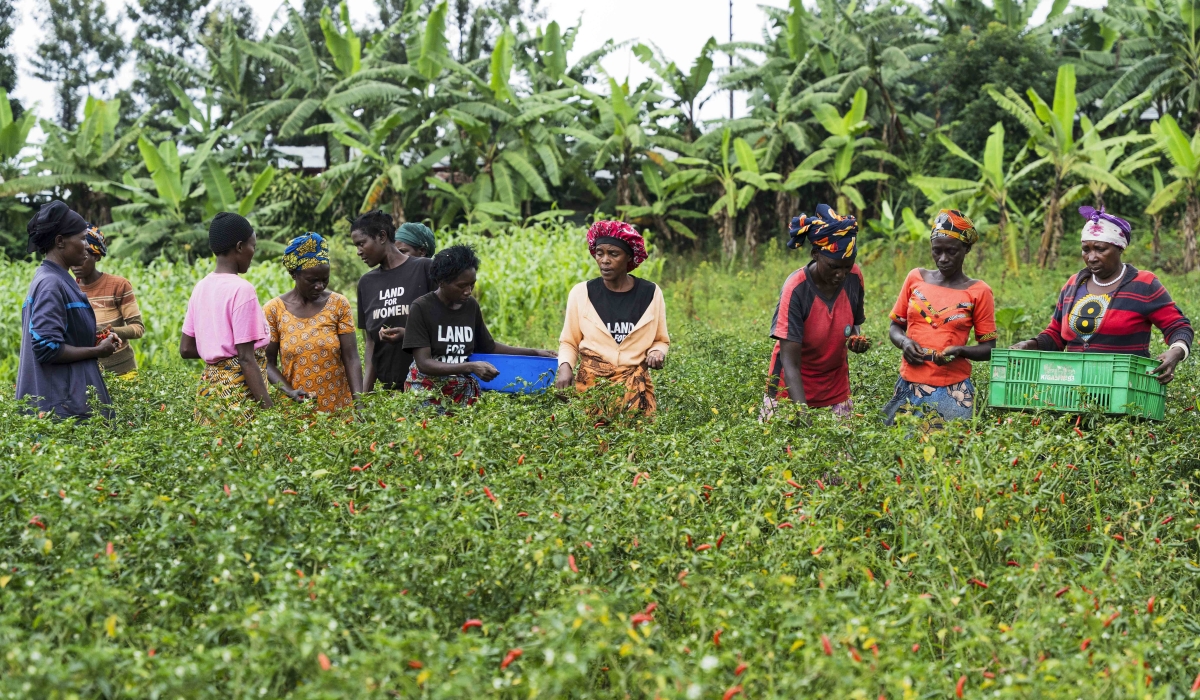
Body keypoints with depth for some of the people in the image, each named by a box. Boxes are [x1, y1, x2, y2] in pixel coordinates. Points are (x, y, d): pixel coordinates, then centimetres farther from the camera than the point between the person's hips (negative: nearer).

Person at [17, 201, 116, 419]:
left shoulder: (59, 280, 13)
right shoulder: (50, 284, -16)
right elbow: (47, 348, -22)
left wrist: (96, 342, 7)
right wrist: (97, 351, -12)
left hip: (70, 399, 10)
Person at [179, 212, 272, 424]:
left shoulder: (201, 287, 8)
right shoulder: (241, 289, -14)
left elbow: (186, 349, 11)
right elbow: (246, 359, -18)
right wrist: (269, 408, -17)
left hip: (209, 385, 8)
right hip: (239, 388, -8)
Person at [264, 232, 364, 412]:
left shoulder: (339, 304, -1)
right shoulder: (273, 310, -4)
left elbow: (351, 358, -5)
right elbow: (268, 362, -1)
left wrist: (359, 399, -18)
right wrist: (289, 392, -18)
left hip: (339, 405, 1)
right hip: (297, 407, -1)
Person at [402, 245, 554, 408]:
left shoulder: (471, 306, 3)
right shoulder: (422, 308, -12)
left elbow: (488, 347, 16)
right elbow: (424, 363, -17)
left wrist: (534, 352, 7)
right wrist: (471, 367, -27)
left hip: (464, 394, 4)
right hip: (426, 394, -4)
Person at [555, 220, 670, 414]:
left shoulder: (650, 293, 2)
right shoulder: (581, 293, 1)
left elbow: (661, 340, 13)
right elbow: (569, 342, 9)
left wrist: (657, 352, -8)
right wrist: (565, 366, -10)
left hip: (635, 382, 0)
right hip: (591, 379, 0)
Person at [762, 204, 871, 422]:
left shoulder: (854, 278, -12)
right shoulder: (796, 289, -24)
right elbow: (790, 361, -27)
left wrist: (856, 339, -15)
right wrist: (802, 411, -39)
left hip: (835, 385, 4)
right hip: (793, 386, -4)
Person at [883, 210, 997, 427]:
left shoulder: (978, 292, -2)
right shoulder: (916, 278, 6)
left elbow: (989, 348, 1)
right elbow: (896, 327, 13)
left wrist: (960, 351, -18)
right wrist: (904, 342, -8)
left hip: (952, 391, -2)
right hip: (909, 386, 2)